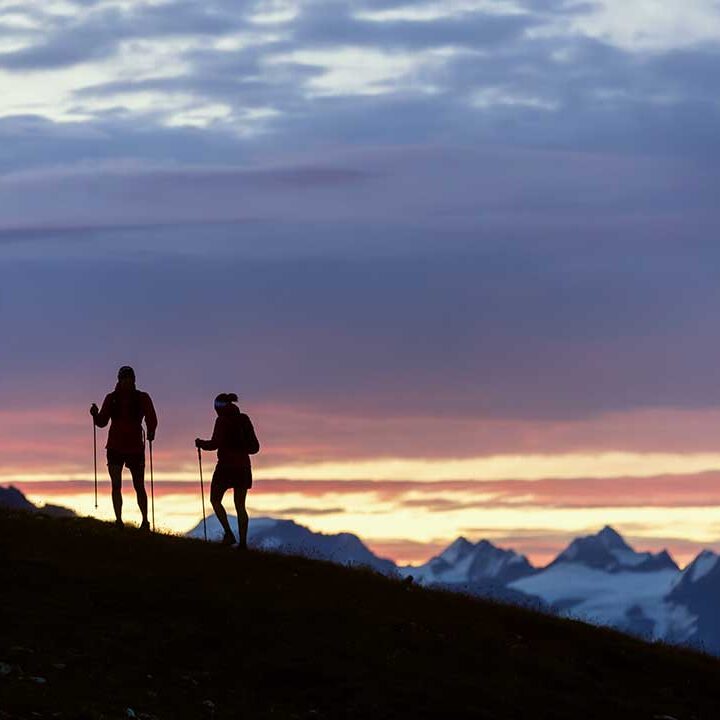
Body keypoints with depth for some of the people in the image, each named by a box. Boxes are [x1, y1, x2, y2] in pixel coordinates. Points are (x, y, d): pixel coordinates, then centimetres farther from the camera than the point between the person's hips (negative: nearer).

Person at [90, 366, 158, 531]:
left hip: (135, 447, -1)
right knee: (116, 485, -6)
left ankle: (145, 521, 13)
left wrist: (150, 432, -16)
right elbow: (102, 422, 5)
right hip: (115, 447, 1)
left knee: (139, 486, 5)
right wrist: (95, 415, -14)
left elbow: (151, 419, -1)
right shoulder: (112, 398, 5)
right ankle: (118, 521, -7)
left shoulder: (142, 398, 0)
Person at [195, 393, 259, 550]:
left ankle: (229, 533, -5)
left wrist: (201, 443, 2)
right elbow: (254, 447, 10)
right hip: (243, 466, 6)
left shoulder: (222, 420, -9)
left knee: (215, 500, 10)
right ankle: (243, 541, -1)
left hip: (226, 465, -6)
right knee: (240, 506, 8)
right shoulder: (244, 420, 9)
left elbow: (215, 444, -16)